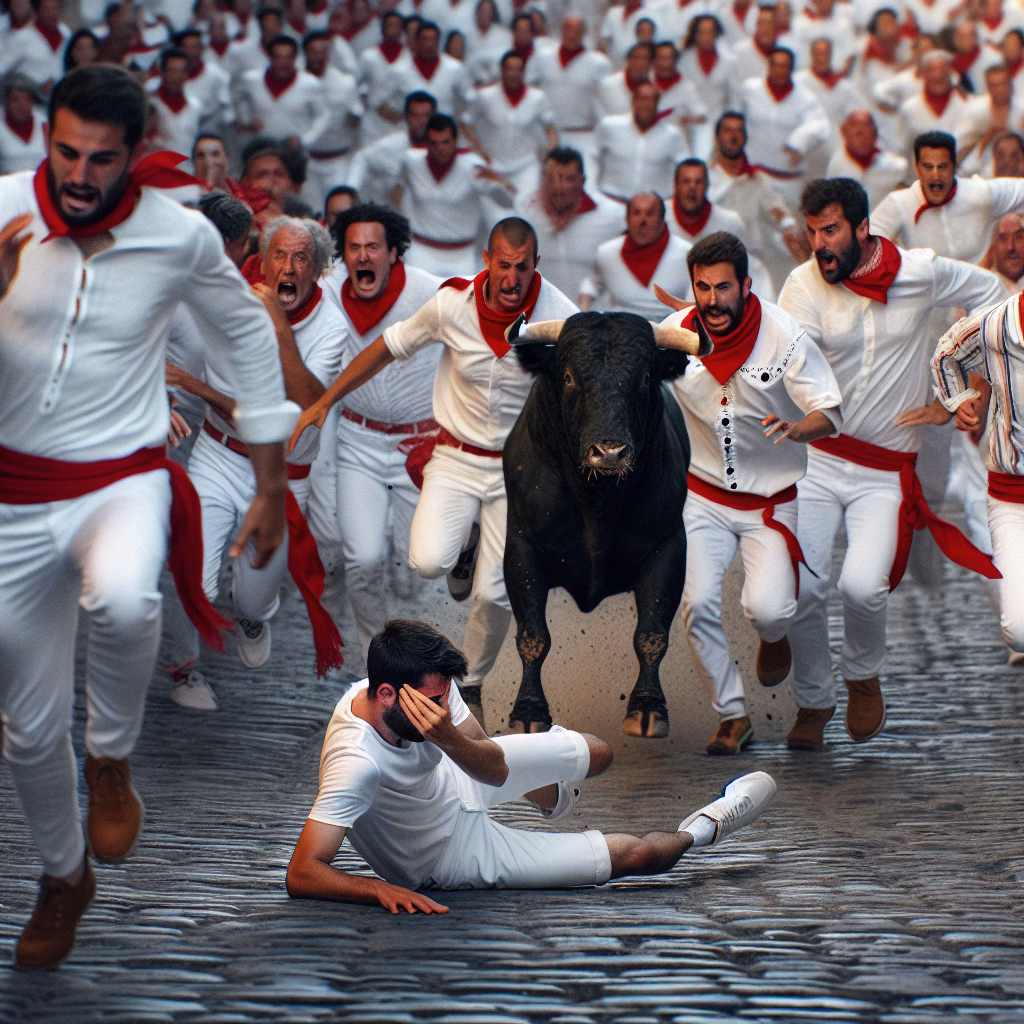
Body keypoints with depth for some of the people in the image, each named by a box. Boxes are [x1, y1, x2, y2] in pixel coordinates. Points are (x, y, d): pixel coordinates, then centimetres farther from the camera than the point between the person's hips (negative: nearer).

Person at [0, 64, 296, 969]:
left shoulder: (180, 234, -10)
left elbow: (249, 337, 8)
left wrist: (271, 488, 11)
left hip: (123, 480, -2)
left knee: (122, 599, -39)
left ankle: (112, 759, -10)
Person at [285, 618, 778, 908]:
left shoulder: (428, 685, -26)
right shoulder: (356, 764, -45)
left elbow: (496, 770, -22)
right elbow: (302, 874, -45)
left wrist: (448, 737, -43)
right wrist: (381, 889, -59)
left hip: (455, 780, 5)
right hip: (455, 854, -5)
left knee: (599, 753, 22)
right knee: (637, 854, -1)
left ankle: (548, 789, 61)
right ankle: (704, 828, 36)